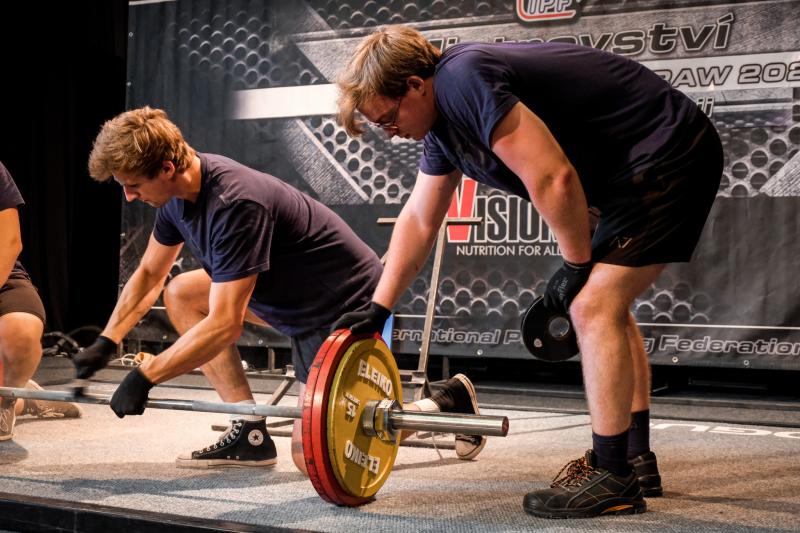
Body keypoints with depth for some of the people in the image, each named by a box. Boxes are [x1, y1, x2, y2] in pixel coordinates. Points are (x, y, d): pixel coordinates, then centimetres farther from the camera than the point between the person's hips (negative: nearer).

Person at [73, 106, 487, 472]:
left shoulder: (234, 205, -31)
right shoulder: (178, 193, -2)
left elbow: (223, 326, -32)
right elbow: (149, 275, 13)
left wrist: (143, 378, -28)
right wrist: (105, 343, 5)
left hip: (347, 304, -10)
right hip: (295, 296, 10)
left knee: (311, 456, -16)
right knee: (181, 294, 5)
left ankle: (443, 407, 2)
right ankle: (251, 433, 4)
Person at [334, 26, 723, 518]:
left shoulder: (463, 80, -22)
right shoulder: (443, 121, 10)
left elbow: (552, 178, -26)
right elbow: (418, 221, 19)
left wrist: (576, 266, -11)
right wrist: (377, 311, 19)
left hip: (669, 155, -10)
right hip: (644, 165, 10)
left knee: (594, 307, -12)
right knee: (607, 306, 16)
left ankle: (612, 478, -6)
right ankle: (637, 460, 24)